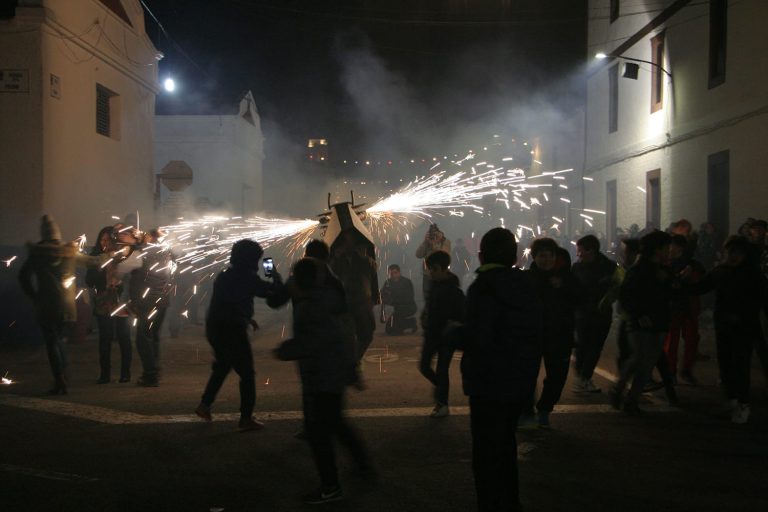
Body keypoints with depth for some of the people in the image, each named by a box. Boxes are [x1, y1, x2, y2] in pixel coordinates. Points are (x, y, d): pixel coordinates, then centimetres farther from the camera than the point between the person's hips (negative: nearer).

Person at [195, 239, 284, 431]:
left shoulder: (223, 276, 12)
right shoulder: (248, 278, -11)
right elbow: (275, 292, -9)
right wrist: (275, 276, 10)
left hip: (214, 328, 8)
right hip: (233, 330, -8)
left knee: (221, 366, 28)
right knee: (247, 373, 2)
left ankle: (205, 404, 25)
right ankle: (246, 418, 2)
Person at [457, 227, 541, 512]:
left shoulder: (484, 287, -19)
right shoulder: (525, 285, 5)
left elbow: (476, 338, -24)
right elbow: (534, 331, 10)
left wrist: (454, 332, -6)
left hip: (490, 381, -8)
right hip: (521, 377, 8)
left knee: (487, 450, 2)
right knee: (506, 443, 23)